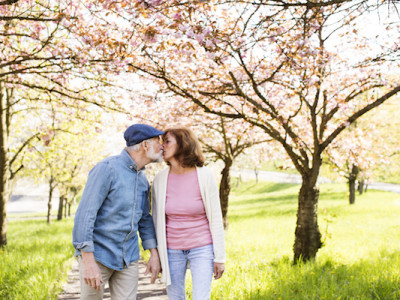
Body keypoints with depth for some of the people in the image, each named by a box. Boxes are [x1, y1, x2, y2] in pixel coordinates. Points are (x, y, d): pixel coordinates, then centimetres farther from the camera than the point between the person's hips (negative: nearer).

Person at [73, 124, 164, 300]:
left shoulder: (142, 179, 8)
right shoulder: (107, 168, -16)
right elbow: (84, 214, -19)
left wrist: (154, 253, 9)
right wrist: (88, 261, -23)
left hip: (128, 258, 6)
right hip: (98, 254, -6)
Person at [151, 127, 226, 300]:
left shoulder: (204, 175, -11)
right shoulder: (160, 179, -3)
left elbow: (215, 218, -7)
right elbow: (157, 219, 5)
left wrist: (220, 257, -6)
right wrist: (156, 256, 6)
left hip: (201, 248, -2)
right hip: (171, 251, 3)